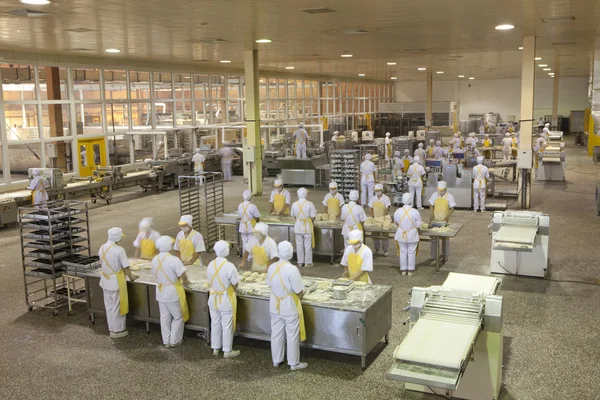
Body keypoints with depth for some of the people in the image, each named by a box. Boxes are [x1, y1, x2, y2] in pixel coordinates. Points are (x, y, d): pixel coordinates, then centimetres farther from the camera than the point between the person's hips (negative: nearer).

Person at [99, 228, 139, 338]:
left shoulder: (102, 248, 0)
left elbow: (102, 264, 12)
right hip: (116, 282, -7)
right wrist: (131, 277, 2)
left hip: (105, 281, 7)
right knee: (117, 307, 7)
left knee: (109, 306, 17)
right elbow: (126, 267, -15)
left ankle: (112, 328, 29)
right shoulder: (119, 250, -21)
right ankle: (117, 331, 17)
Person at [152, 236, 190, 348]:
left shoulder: (155, 260, -2)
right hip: (173, 292, -6)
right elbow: (183, 276, -20)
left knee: (165, 317, 16)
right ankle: (174, 340, 18)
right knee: (178, 317, 11)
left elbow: (156, 275, 8)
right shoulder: (174, 260, -22)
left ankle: (166, 341, 24)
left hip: (160, 292, 6)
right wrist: (185, 281, 2)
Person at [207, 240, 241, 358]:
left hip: (213, 298, 5)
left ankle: (215, 348, 30)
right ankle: (227, 351, 18)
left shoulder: (210, 265, -7)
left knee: (215, 324, 18)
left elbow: (211, 281, 2)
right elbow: (235, 285, -15)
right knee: (227, 326, 7)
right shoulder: (229, 266, -23)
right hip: (226, 300, -5)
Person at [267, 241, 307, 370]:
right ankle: (294, 363, 18)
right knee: (292, 335, 8)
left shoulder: (272, 267, -6)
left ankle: (276, 360, 29)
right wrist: (301, 295, 4)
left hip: (275, 306, 5)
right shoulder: (292, 269, -24)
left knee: (276, 334, 16)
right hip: (290, 307, -5)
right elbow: (299, 291, -18)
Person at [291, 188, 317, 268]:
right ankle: (308, 262, 13)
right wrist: (312, 222, 9)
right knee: (308, 245, 7)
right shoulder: (309, 204, -15)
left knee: (299, 245, 11)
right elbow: (313, 217, -12)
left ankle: (300, 262, 18)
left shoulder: (294, 204, -6)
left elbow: (293, 216, 6)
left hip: (298, 227, 3)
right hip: (307, 227, -3)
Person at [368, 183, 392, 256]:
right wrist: (372, 217, -1)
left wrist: (384, 217, -26)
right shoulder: (373, 198, 6)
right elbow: (371, 208, 10)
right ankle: (376, 249, 21)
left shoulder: (386, 198, -7)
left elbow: (388, 208, -16)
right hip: (375, 219, 4)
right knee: (375, 234, 7)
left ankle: (385, 250, 8)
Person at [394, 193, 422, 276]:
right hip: (412, 236, -2)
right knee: (411, 252, 9)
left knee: (403, 252, 12)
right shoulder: (415, 212, -17)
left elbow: (396, 222, 6)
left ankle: (403, 270, 18)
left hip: (401, 235, 2)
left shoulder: (398, 211, -11)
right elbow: (418, 225, -9)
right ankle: (410, 270, 14)